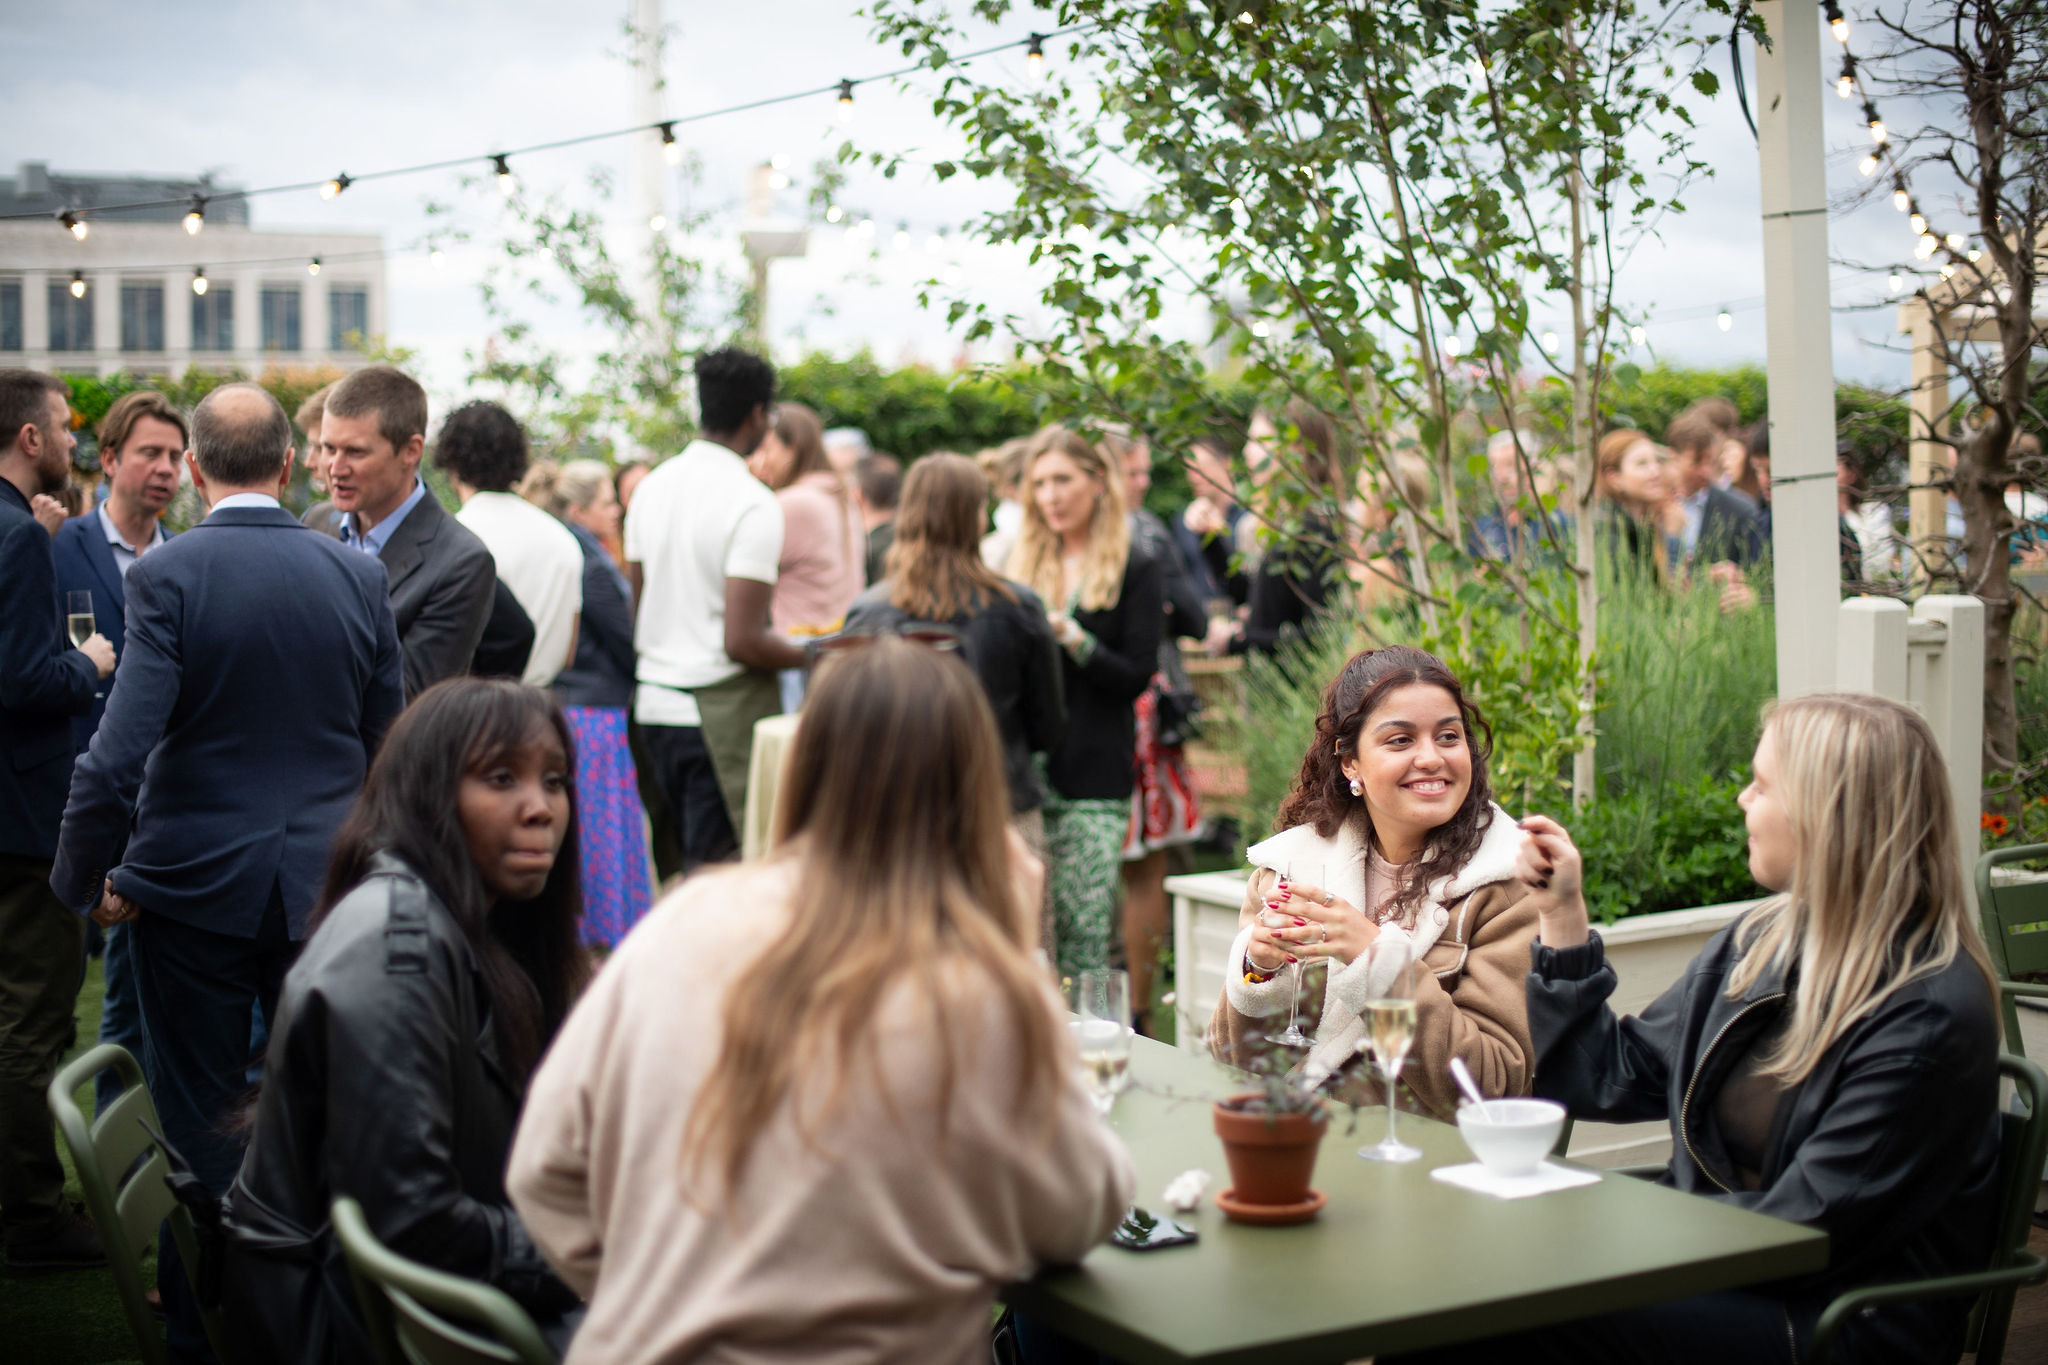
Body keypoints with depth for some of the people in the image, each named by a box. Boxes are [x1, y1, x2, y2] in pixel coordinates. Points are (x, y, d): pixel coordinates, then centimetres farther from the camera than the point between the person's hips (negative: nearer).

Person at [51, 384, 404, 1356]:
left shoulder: (167, 575, -13)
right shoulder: (357, 575, -1)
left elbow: (119, 749, -18)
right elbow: (388, 745, 5)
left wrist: (87, 877, -7)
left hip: (195, 881, -3)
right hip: (326, 882, 3)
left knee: (199, 1113, 9)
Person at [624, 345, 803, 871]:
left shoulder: (651, 487, 8)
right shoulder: (753, 504, -14)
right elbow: (742, 641, -18)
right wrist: (812, 655, -3)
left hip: (654, 704, 8)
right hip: (724, 711, -7)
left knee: (693, 863, 17)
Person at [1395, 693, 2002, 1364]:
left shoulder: (1930, 1014, -18)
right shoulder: (1757, 943, 8)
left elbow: (1804, 1230, -18)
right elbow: (1614, 1079, 15)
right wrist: (1563, 919, 10)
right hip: (1712, 1268, 8)